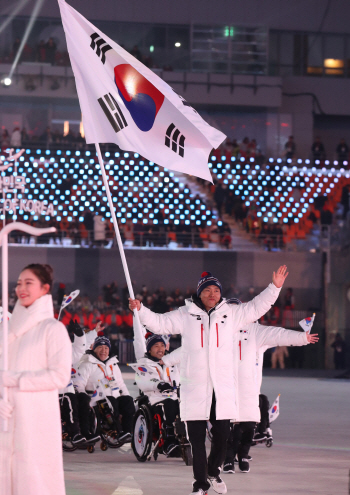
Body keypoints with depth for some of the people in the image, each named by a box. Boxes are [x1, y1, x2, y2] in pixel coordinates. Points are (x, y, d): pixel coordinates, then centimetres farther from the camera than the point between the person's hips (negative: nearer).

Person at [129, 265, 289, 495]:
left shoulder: (231, 313, 9)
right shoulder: (186, 315, 6)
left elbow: (257, 307, 14)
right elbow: (159, 323, 8)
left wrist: (275, 287, 6)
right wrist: (141, 310, -4)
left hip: (223, 388, 1)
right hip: (194, 388, -1)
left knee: (222, 435, 5)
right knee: (197, 438, 1)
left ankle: (214, 472, 29)